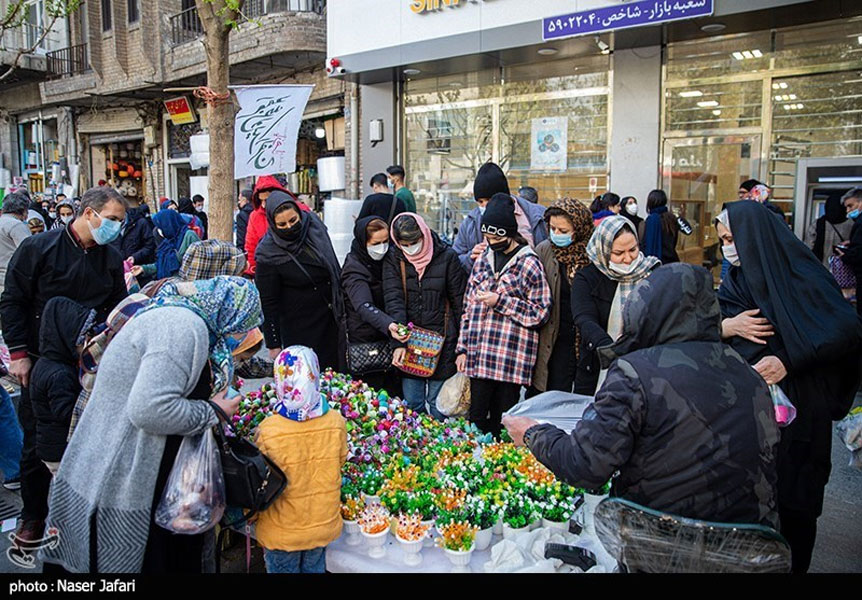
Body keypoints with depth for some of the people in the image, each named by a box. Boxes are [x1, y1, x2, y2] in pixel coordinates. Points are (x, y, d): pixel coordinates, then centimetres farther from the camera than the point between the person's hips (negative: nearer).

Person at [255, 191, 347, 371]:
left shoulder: (314, 224, -6)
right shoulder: (268, 253, -18)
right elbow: (268, 302, -13)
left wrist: (342, 301, 15)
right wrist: (273, 344, -11)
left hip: (331, 318, 5)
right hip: (299, 328, -4)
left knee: (335, 370, 11)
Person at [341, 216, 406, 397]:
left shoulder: (386, 259, 7)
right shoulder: (354, 269, -15)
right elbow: (364, 307, -32)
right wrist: (388, 325, -49)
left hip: (389, 339, 6)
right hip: (366, 343, -6)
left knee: (395, 394, 9)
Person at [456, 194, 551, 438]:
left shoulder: (529, 264, -4)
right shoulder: (484, 259, 13)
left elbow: (541, 312, -7)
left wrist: (499, 301, -14)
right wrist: (463, 348, 12)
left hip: (511, 359, -5)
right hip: (479, 356, 5)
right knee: (477, 419, 10)